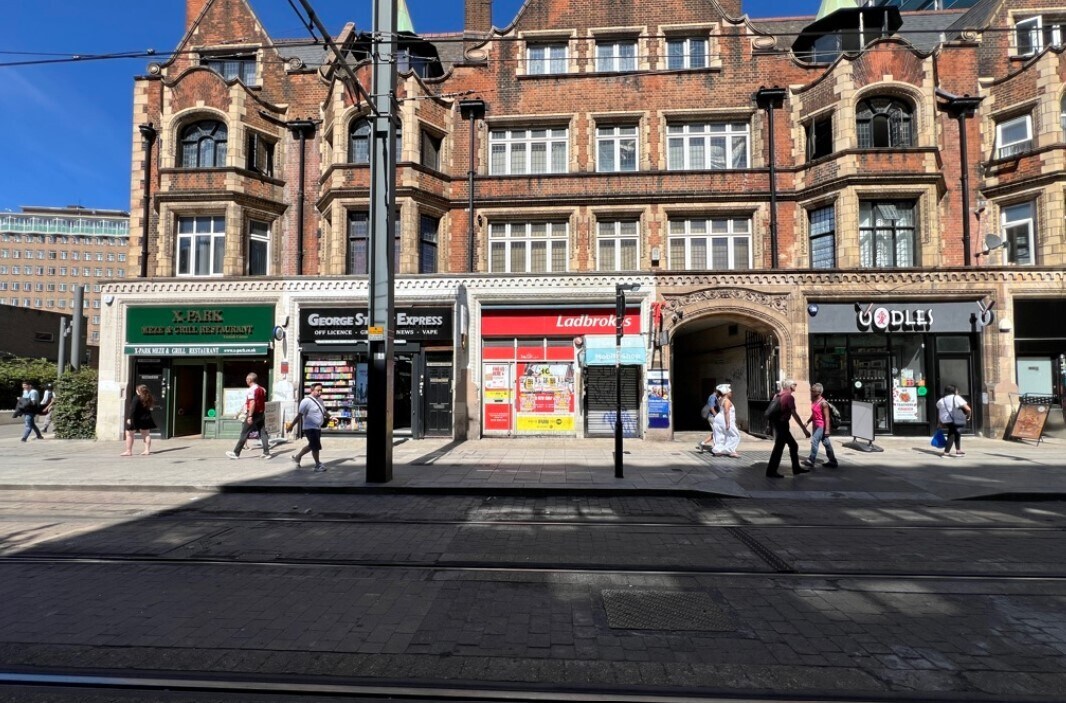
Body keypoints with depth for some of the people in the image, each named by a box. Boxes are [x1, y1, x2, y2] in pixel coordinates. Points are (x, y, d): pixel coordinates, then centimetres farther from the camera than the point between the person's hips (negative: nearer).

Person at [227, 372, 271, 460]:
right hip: (261, 414, 8)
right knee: (263, 433, 5)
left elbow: (252, 403, -21)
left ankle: (236, 453, 8)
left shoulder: (251, 390, -12)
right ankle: (266, 453, 1)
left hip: (253, 414, -8)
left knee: (244, 434, 1)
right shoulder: (262, 389, 13)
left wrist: (250, 416, -22)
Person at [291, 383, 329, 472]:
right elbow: (299, 415, -17)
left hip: (317, 428, 9)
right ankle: (318, 465, 13)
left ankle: (297, 457, 38)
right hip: (310, 428, -9)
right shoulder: (306, 401, -15)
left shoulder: (319, 400, 11)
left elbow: (324, 412, 26)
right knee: (316, 447, -2)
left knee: (311, 446, 20)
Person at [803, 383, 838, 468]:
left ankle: (811, 461, -9)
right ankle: (832, 461, 24)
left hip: (822, 426, -9)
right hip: (816, 425, 9)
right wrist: (807, 422, 14)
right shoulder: (813, 401, 8)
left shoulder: (823, 403, -18)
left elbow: (827, 417, -19)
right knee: (826, 443, 15)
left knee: (814, 441, -13)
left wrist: (827, 429, -21)